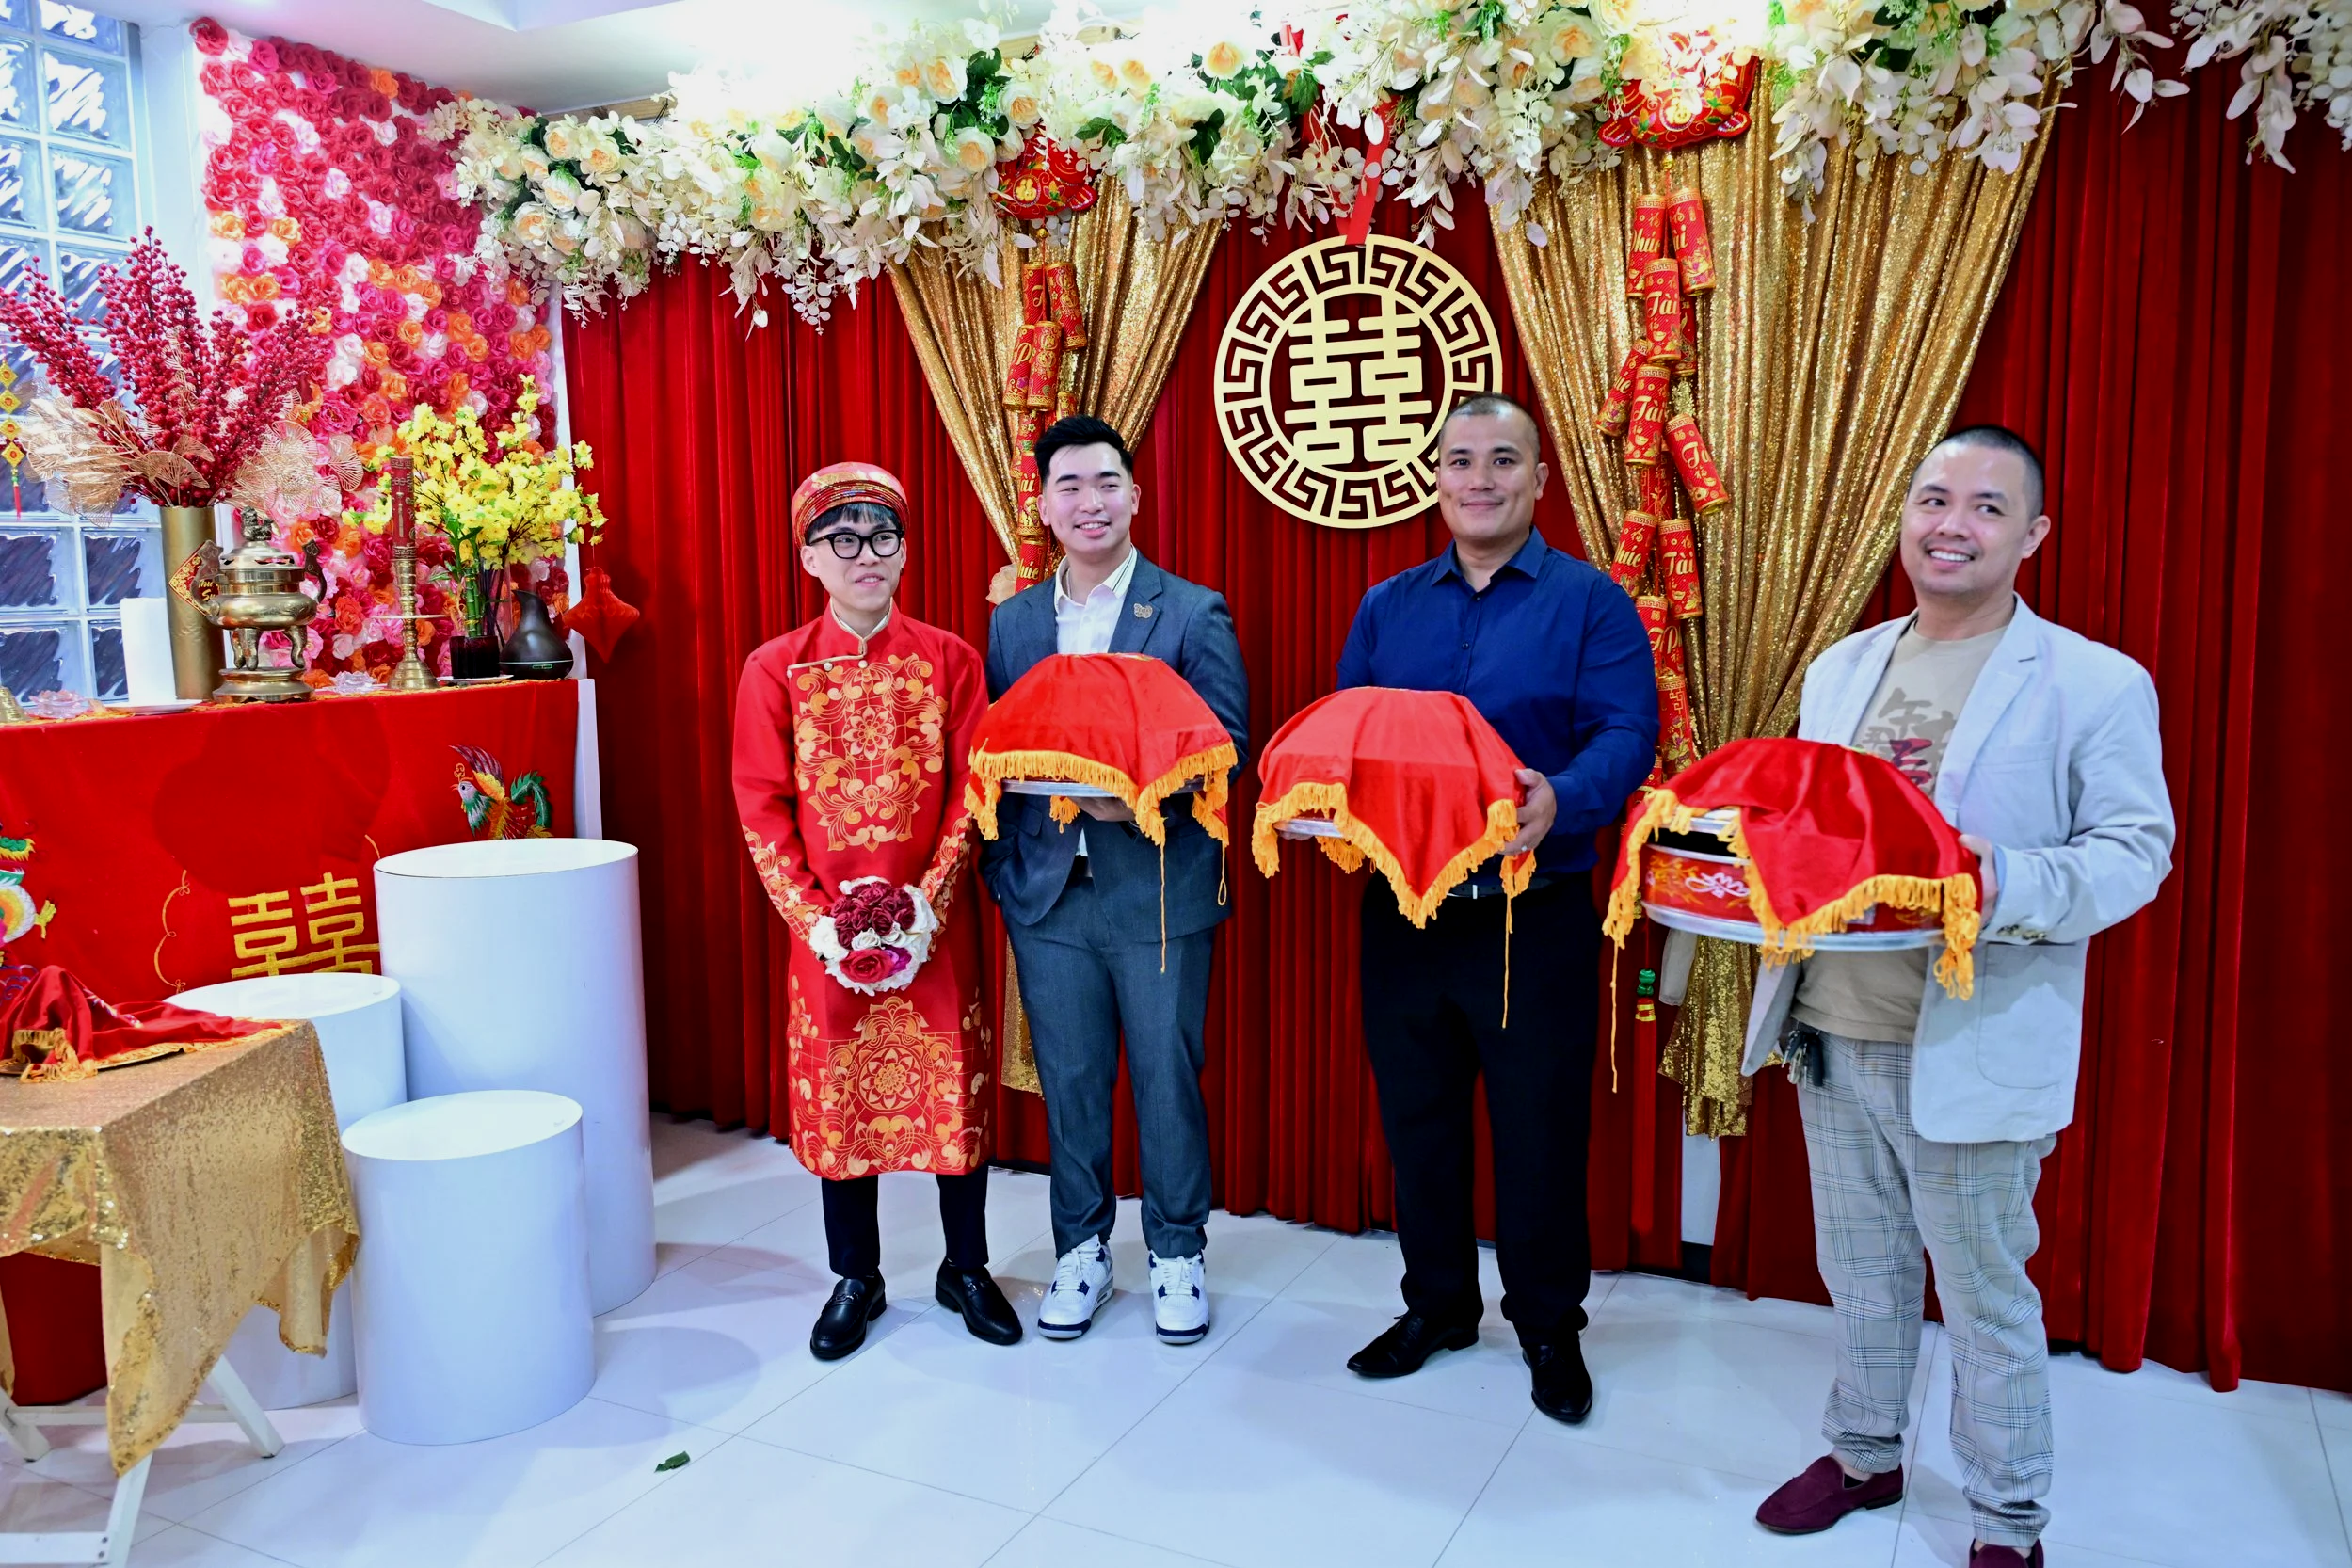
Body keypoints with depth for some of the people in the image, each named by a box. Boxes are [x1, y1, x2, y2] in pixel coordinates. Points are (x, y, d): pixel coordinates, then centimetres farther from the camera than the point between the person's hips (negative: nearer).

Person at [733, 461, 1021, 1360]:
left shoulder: (949, 660, -1)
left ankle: (966, 1268, 27)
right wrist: (812, 917, -11)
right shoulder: (775, 670, -1)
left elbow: (971, 790, -3)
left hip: (936, 922, 0)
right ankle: (856, 1278, 29)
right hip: (827, 926, 0)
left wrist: (930, 899, -14)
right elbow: (763, 810, -2)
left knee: (955, 1089, 7)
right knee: (837, 1094, 10)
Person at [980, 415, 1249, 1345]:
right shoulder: (1010, 622, 9)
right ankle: (1081, 1248, 30)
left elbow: (1228, 744, -6)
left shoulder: (1195, 614, -2)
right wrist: (1000, 871, 2)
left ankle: (1177, 1251, 26)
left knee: (1168, 1077, 7)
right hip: (1048, 892, 3)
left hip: (1160, 889, -3)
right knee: (1069, 1081, 13)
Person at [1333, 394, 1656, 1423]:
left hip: (1535, 915, -3)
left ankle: (1548, 1326, 28)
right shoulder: (1386, 608, 10)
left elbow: (1626, 734, -12)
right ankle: (1436, 1303, 34)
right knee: (1416, 1118, 14)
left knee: (1539, 1128, 7)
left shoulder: (1590, 604, -2)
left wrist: (1562, 800, -32)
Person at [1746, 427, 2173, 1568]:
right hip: (1832, 1033, 5)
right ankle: (1864, 1455, 41)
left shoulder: (2096, 684, -7)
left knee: (1986, 1298, 10)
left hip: (1972, 1053, -5)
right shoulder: (1841, 668, 10)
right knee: (1859, 1271, 21)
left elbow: (2135, 850, -10)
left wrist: (2009, 885, -27)